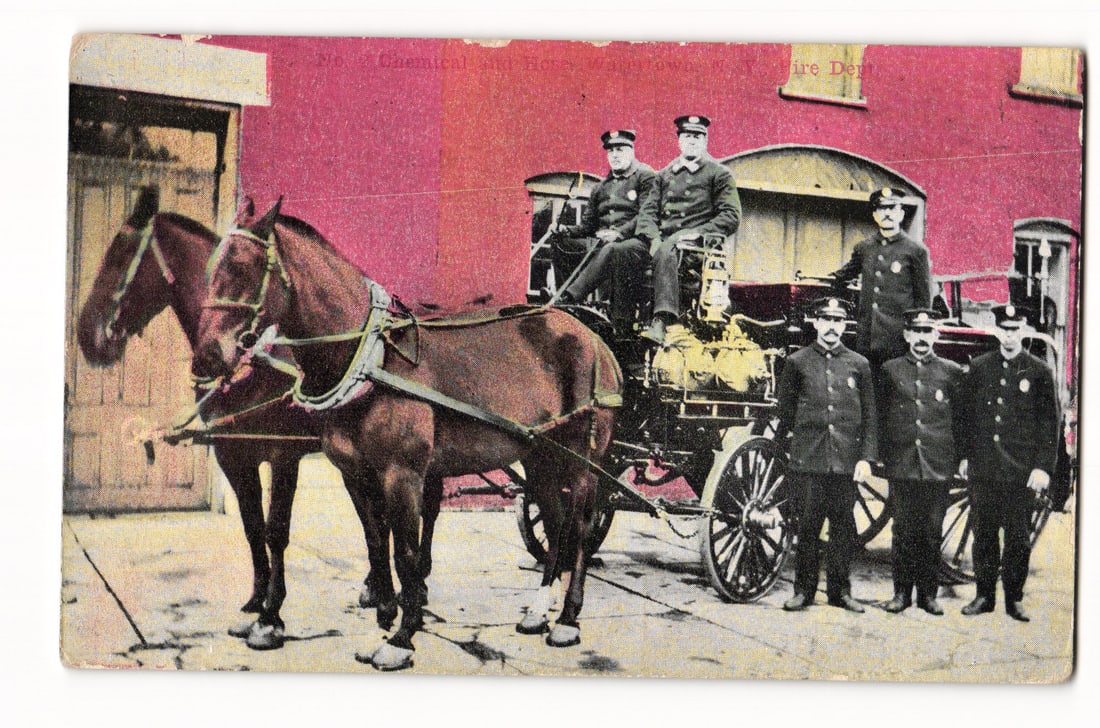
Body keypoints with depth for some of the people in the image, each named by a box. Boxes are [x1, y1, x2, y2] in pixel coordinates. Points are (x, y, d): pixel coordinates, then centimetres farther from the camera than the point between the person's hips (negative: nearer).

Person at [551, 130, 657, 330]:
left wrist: (619, 233, -24)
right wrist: (566, 230, -1)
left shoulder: (646, 176, 6)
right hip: (600, 242, 6)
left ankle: (570, 297, -46)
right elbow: (588, 225, 22)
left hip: (636, 240, -6)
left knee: (613, 251, -41)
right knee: (559, 244, -17)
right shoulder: (601, 187, 26)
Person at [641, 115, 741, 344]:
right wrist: (654, 238, -5)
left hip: (699, 242, -5)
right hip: (665, 239, 5)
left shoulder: (719, 174, 12)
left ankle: (661, 322, -52)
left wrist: (698, 232, -13)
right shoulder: (664, 175, 26)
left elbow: (731, 217, 1)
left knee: (665, 252, -38)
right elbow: (650, 212, 17)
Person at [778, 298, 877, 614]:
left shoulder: (859, 365, 11)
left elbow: (869, 417, 9)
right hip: (809, 458, -1)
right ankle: (804, 590, 11)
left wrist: (866, 458, 1)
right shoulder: (797, 362, 8)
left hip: (846, 462, 1)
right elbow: (784, 412, 11)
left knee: (844, 526, 5)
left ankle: (839, 590, 16)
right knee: (809, 525, 0)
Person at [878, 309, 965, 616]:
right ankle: (902, 591, 12)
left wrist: (959, 458, 5)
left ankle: (928, 593, 13)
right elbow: (881, 416, 12)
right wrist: (884, 454, 7)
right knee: (904, 530, 4)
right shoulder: (890, 371, 8)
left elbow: (961, 418, 10)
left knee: (932, 531, 4)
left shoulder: (951, 372, 6)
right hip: (902, 465, 0)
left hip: (939, 467, 0)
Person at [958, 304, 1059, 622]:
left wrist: (1043, 467, -6)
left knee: (1018, 538, 4)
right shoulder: (978, 368, 9)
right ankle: (984, 595, 17)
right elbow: (967, 413, 14)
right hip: (982, 470, 2)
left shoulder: (1039, 372, 1)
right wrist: (965, 455, 9)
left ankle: (1014, 599, 14)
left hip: (1021, 473, -2)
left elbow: (1049, 425, 0)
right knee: (984, 534, 7)